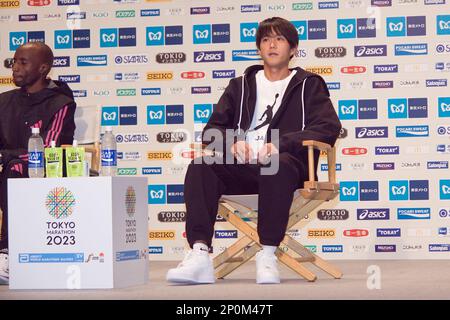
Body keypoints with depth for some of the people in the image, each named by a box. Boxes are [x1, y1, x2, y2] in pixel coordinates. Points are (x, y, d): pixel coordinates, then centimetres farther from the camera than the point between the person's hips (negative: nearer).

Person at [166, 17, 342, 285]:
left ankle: (268, 255, -37)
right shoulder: (240, 86, 27)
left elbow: (329, 128, -1)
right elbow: (212, 130, 17)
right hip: (241, 166, 3)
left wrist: (281, 144, -16)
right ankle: (199, 255, -41)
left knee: (280, 164, -39)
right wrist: (232, 142, -9)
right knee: (200, 167, -27)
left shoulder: (308, 85, 16)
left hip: (285, 164, -3)